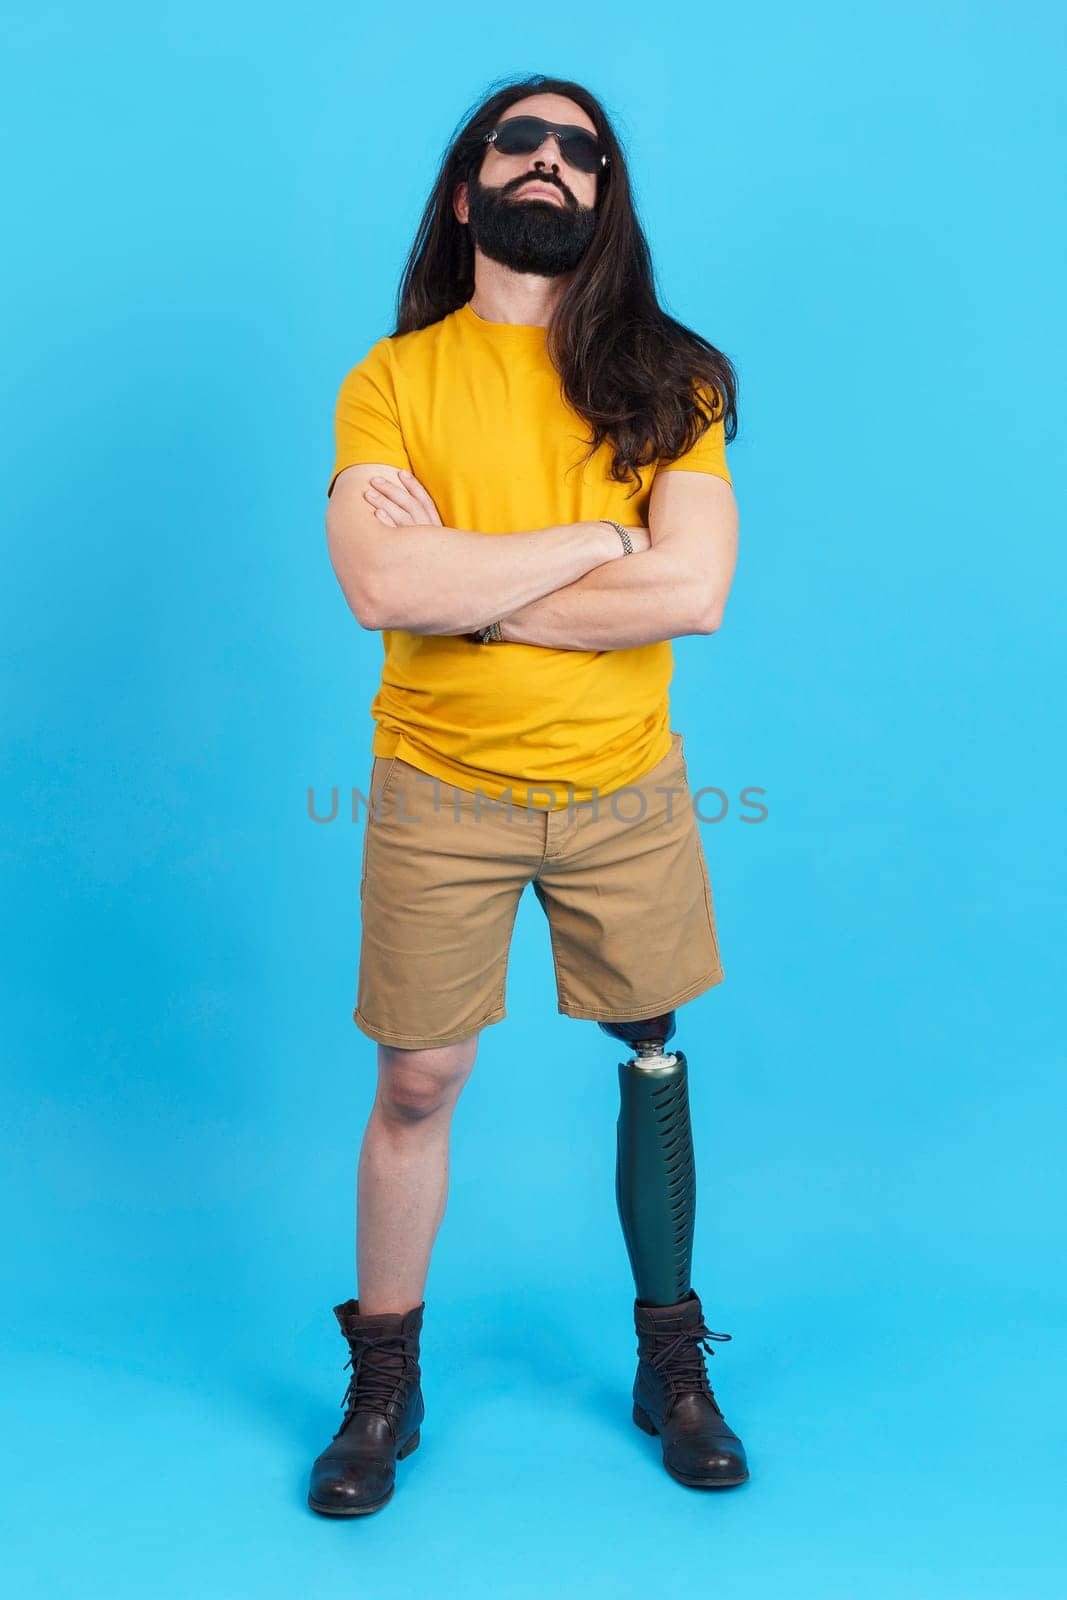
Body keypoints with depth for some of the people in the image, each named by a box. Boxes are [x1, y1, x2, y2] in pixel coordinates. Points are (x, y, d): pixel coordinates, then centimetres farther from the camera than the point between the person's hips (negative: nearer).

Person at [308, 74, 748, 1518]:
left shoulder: (662, 377, 1)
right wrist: (591, 543, -15)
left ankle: (672, 1366, 32)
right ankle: (384, 1383, 28)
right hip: (441, 794, -1)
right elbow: (381, 588, -17)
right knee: (417, 1085, 7)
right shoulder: (390, 382, -1)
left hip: (627, 789, 1)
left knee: (653, 1061, 11)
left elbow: (697, 590, -14)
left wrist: (467, 587, -15)